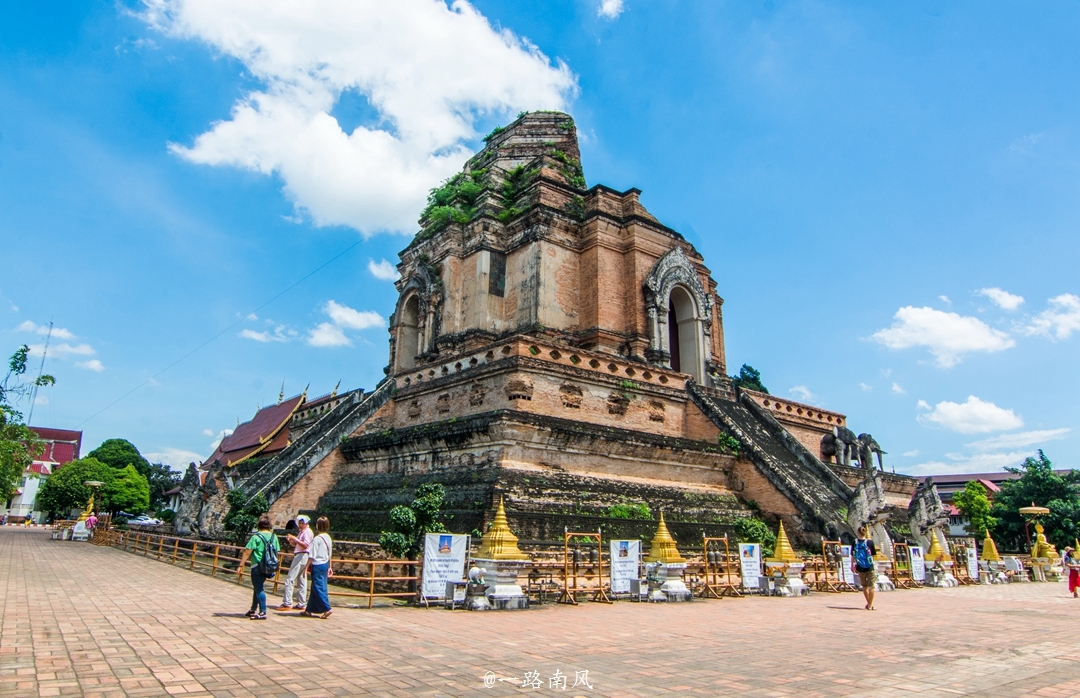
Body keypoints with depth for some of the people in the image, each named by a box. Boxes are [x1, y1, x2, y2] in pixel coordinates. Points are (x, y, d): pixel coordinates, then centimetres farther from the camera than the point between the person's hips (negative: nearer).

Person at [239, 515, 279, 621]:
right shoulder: (274, 536, 3)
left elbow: (247, 552, -14)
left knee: (259, 589, 0)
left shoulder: (256, 537, -14)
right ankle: (253, 610, 33)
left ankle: (263, 613, 0)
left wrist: (241, 565, -8)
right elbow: (276, 552, 9)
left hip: (257, 567, -6)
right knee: (257, 587, 21)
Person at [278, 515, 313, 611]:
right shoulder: (302, 532, 21)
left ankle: (287, 603, -9)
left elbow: (305, 545, -22)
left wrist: (295, 538, -21)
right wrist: (291, 540, 4)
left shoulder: (307, 532, -10)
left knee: (290, 580, -9)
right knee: (301, 581, 10)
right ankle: (301, 604, 12)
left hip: (301, 556, -10)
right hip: (299, 556, 10)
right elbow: (296, 545, 23)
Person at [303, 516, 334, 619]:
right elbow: (330, 554, 14)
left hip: (317, 565, -8)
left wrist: (306, 567, -8)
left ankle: (327, 608, -9)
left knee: (318, 587, -3)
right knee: (315, 588, 15)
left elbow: (312, 556, -16)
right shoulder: (328, 538, 7)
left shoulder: (317, 539, -17)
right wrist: (329, 566, 22)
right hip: (325, 564, 8)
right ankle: (309, 610, 22)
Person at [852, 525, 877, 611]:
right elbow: (873, 555, -2)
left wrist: (852, 566, 13)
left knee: (864, 586, 18)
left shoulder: (855, 543, -5)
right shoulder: (870, 542, -9)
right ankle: (870, 605, 5)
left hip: (860, 568, 2)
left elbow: (852, 556, 1)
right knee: (871, 586, 5)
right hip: (870, 567, -2)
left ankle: (869, 603, 30)